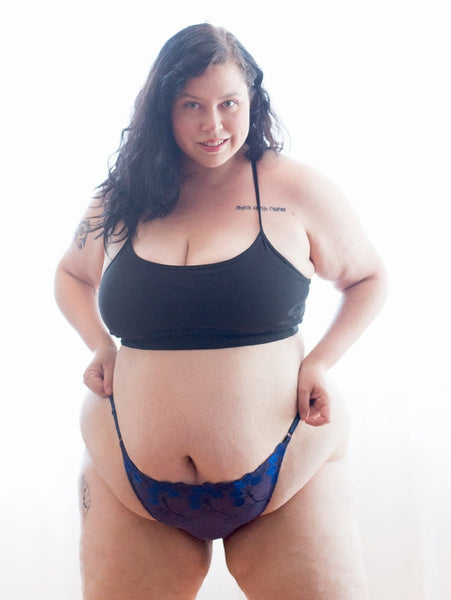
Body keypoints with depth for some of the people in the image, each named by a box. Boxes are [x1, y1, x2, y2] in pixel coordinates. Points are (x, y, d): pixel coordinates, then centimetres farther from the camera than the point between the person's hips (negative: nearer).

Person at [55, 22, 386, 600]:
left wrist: (321, 361, -3)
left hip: (286, 481, -2)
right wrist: (100, 345, 4)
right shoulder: (120, 202, 4)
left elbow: (368, 279, 12)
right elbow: (71, 276, 24)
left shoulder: (297, 190, -3)